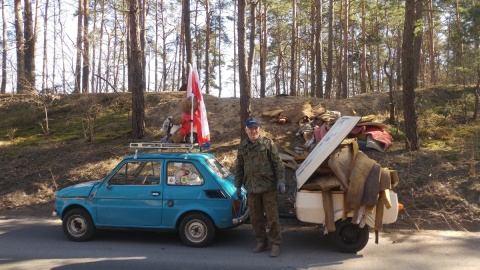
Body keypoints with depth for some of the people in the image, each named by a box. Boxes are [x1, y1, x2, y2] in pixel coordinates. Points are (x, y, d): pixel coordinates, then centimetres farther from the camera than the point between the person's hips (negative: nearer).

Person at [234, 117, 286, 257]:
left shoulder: (267, 143, -3)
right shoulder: (242, 146, 9)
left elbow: (278, 163, -3)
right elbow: (239, 168, 15)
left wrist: (280, 181, -10)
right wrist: (238, 186, 13)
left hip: (268, 187, -4)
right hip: (251, 188, 4)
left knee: (272, 217, 0)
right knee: (255, 218, 12)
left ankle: (275, 244, 12)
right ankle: (262, 242, 28)